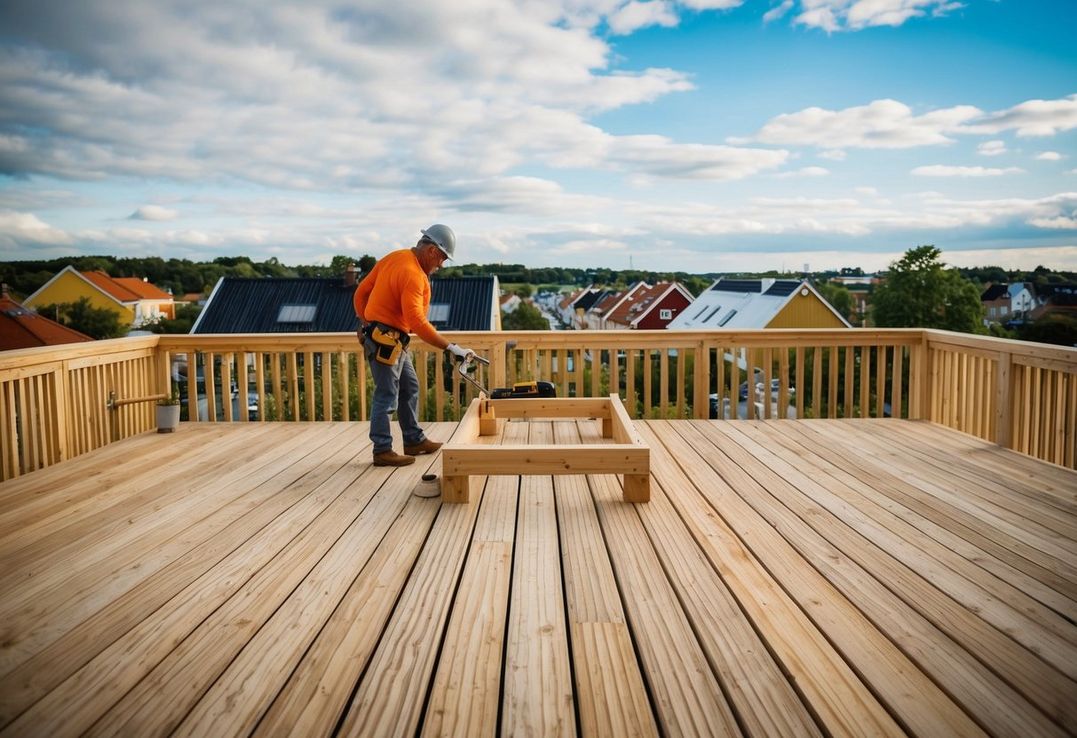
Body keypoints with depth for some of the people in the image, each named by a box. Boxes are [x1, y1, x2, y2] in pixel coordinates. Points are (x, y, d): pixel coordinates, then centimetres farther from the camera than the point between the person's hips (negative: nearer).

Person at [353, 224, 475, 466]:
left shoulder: (394, 258, 7)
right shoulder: (412, 274, -22)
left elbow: (361, 291, 12)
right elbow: (417, 322, -29)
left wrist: (366, 322, 17)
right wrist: (451, 348, -27)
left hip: (392, 339, 11)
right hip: (385, 340, -11)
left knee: (409, 388, 17)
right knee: (386, 396, -3)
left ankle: (414, 440, 27)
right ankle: (382, 451, 6)